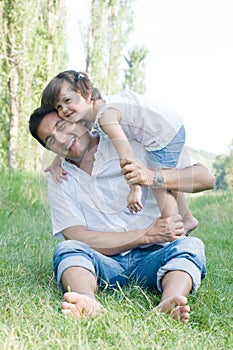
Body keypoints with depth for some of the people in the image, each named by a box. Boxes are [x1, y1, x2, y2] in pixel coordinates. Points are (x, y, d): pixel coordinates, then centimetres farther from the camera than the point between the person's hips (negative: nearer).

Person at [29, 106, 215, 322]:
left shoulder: (134, 145, 5)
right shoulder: (59, 180, 8)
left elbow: (206, 178, -3)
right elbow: (77, 238, -5)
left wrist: (153, 177, -23)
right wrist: (147, 235, -14)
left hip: (151, 258, 0)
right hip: (103, 263, 0)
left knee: (190, 245, -27)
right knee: (66, 249, -26)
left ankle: (167, 306, -54)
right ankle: (89, 303, -54)